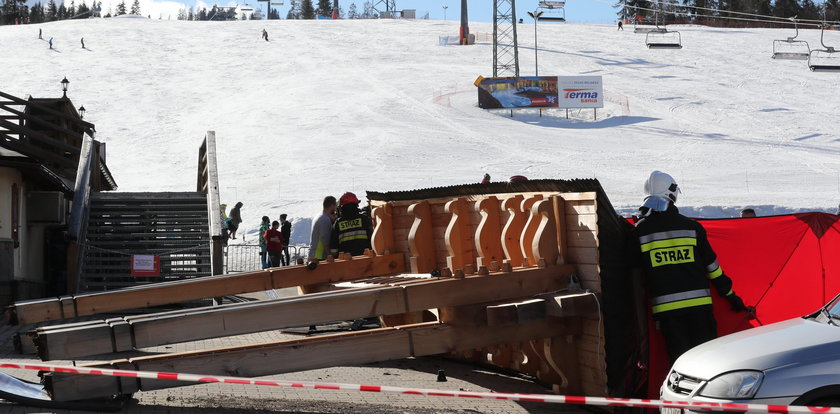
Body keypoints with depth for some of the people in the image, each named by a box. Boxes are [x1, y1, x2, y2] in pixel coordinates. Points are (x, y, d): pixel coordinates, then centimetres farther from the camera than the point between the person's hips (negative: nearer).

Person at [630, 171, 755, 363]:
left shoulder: (640, 230, -1)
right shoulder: (691, 226, 0)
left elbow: (635, 265, 5)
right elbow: (711, 264, 6)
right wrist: (731, 296, 15)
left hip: (665, 307, 0)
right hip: (698, 302, 0)